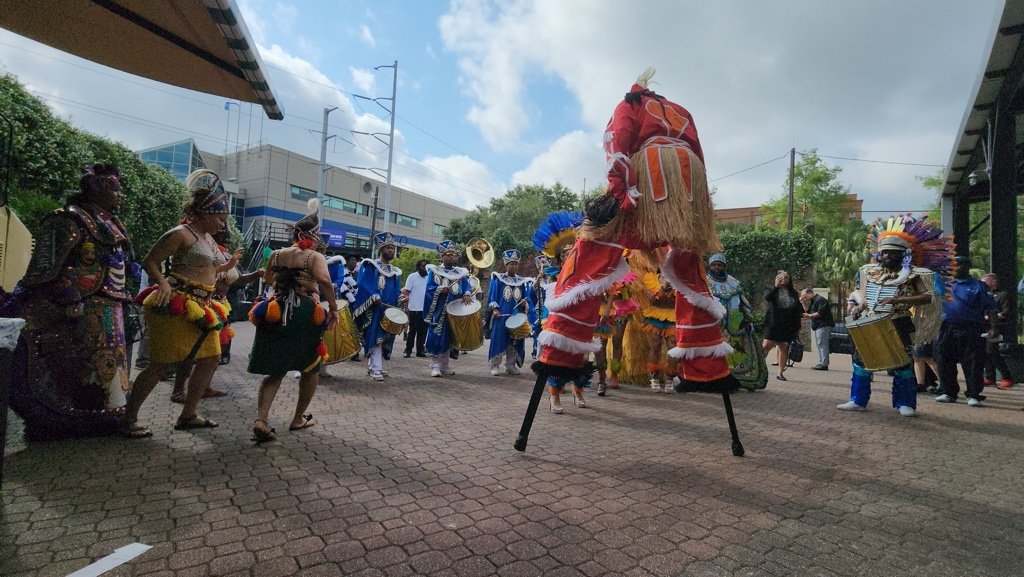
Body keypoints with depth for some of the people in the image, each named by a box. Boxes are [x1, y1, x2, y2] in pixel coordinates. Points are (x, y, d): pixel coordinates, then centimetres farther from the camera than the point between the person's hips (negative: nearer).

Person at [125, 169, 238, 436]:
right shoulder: (181, 234, -11)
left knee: (211, 358, 10)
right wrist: (163, 283, -26)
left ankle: (188, 415, 21)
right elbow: (150, 261, -11)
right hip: (176, 306, -9)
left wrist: (228, 266, 20)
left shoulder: (208, 238, 16)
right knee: (161, 364, -4)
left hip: (201, 307, 9)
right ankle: (128, 419, 12)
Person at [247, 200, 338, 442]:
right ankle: (299, 419, 22)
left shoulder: (276, 254, 11)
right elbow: (324, 280, -24)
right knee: (311, 368, 16)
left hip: (275, 314, 5)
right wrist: (334, 307, -16)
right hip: (306, 316, -4)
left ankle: (261, 419, -7)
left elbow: (268, 280, 24)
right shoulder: (315, 257, -5)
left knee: (275, 370, 12)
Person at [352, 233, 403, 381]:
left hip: (389, 309, 7)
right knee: (375, 337, -11)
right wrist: (374, 298, -22)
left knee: (385, 338, 9)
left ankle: (372, 366, 21)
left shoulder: (396, 271, 16)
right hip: (374, 308, -6)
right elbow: (363, 286, -11)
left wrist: (401, 298, -4)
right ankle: (376, 369, -10)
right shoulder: (370, 266, -2)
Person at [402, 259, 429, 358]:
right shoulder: (412, 277, -3)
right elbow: (406, 291, -4)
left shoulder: (428, 278, 12)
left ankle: (420, 350, 18)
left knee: (423, 331, 9)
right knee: (412, 330, 2)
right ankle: (408, 350, 11)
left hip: (426, 309, 5)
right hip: (414, 309, -5)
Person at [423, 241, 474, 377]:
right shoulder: (434, 271, 2)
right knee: (437, 337, -7)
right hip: (439, 311, -4)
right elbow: (429, 288, -7)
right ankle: (435, 366, -1)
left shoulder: (460, 273, 13)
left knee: (449, 337, 9)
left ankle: (444, 365, 18)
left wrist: (467, 294, -17)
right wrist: (440, 289, -25)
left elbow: (467, 286, 3)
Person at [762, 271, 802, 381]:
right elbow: (767, 297, -20)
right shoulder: (772, 291, 5)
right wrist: (776, 286, -17)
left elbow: (798, 311, 14)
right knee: (766, 346, -11)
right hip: (773, 325, -3)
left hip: (788, 326, 3)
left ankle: (780, 372, 11)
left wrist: (798, 327, 11)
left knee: (784, 348, 3)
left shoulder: (793, 293, 12)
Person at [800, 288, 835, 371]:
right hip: (818, 326, 11)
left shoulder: (820, 300, -12)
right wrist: (803, 302, 8)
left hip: (823, 325, -11)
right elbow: (807, 310, 19)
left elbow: (821, 313, -20)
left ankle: (824, 364, -12)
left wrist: (810, 315, -16)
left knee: (822, 345, -12)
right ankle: (821, 363, 14)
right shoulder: (813, 301, 20)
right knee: (819, 345, 11)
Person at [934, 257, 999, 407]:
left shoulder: (979, 286, 3)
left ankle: (973, 395, 6)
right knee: (946, 362, 7)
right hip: (947, 330, 4)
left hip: (971, 331, -4)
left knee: (972, 364, -2)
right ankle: (949, 392, 18)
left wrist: (994, 328, -9)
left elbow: (991, 309, -1)